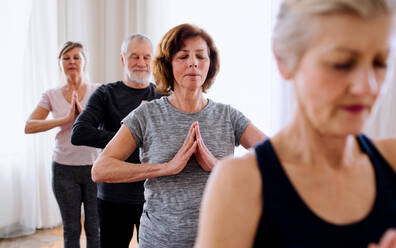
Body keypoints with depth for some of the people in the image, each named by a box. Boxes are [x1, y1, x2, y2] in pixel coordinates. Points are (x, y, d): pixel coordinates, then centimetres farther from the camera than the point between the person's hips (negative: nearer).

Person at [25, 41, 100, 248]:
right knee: (71, 229, 11)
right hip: (64, 169, 1)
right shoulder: (52, 96, 4)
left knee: (94, 228, 4)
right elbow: (29, 127, -6)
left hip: (94, 166, -1)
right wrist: (66, 119, -16)